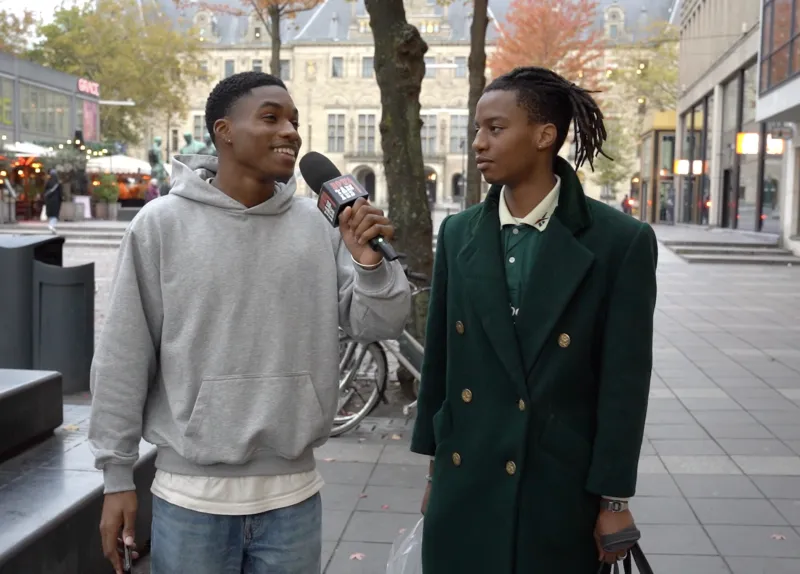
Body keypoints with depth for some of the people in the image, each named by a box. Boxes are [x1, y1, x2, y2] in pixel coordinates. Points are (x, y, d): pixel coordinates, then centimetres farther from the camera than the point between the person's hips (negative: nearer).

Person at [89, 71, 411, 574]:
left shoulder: (319, 225, 0)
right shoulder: (162, 224, -6)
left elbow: (380, 326, 2)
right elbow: (124, 359, -2)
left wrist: (370, 263, -17)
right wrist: (118, 476, 0)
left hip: (293, 495, 3)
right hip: (191, 497, -2)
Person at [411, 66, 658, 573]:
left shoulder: (621, 241, -9)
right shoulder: (458, 233, 2)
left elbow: (624, 381, -8)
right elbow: (440, 356, 6)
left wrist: (614, 499, -7)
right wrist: (434, 466, 9)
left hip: (562, 487, -3)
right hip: (465, 482, 3)